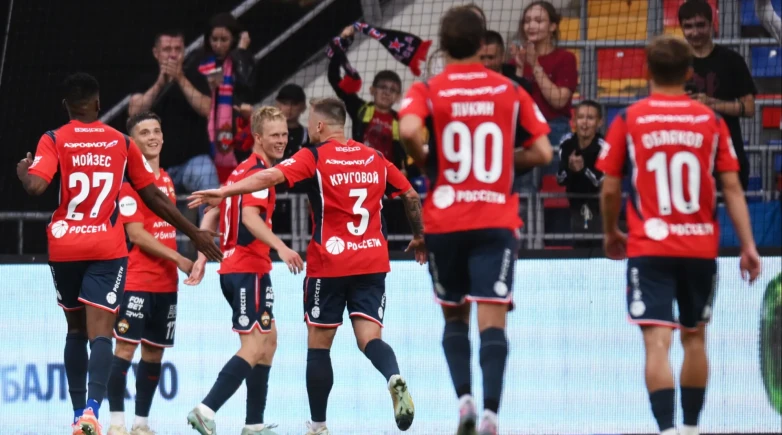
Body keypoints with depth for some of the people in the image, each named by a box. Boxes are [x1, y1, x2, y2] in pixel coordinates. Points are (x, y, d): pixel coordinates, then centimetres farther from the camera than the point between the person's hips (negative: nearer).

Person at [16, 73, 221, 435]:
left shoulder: (53, 141, -1)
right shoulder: (121, 142, 4)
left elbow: (35, 186, -17)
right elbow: (153, 197, 8)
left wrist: (22, 171, 8)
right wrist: (194, 234, 17)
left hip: (65, 248, 1)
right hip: (107, 249, -1)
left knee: (76, 330, 17)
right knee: (100, 332, -8)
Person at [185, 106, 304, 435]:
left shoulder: (242, 170, 18)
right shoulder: (259, 172, -12)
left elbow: (212, 215, 18)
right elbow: (250, 216, -27)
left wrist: (203, 257, 14)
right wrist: (280, 247, -37)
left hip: (234, 268, 10)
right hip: (248, 269, -10)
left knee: (268, 339, 16)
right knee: (254, 347, -13)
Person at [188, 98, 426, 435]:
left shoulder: (314, 158, -4)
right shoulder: (375, 159, 9)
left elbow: (271, 177, -18)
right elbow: (411, 196, 16)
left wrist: (225, 192, -20)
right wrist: (419, 237, 30)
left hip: (329, 264, -3)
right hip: (372, 261, 3)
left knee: (319, 343, 8)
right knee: (369, 336, -2)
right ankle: (395, 378, -35)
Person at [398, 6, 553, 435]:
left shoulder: (426, 91, -1)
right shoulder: (510, 91, 4)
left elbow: (409, 130, -21)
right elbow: (542, 152, 3)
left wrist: (425, 162, -2)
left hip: (444, 221, 0)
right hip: (497, 220, 0)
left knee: (455, 316, 17)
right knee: (492, 321, -6)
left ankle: (464, 397, 0)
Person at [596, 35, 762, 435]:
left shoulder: (628, 120, -2)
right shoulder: (711, 121, 2)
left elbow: (610, 188, 0)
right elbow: (732, 188, -1)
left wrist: (611, 233, 17)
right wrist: (748, 245, 1)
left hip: (649, 248, -2)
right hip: (701, 247, 2)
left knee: (657, 342, -8)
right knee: (694, 337, 19)